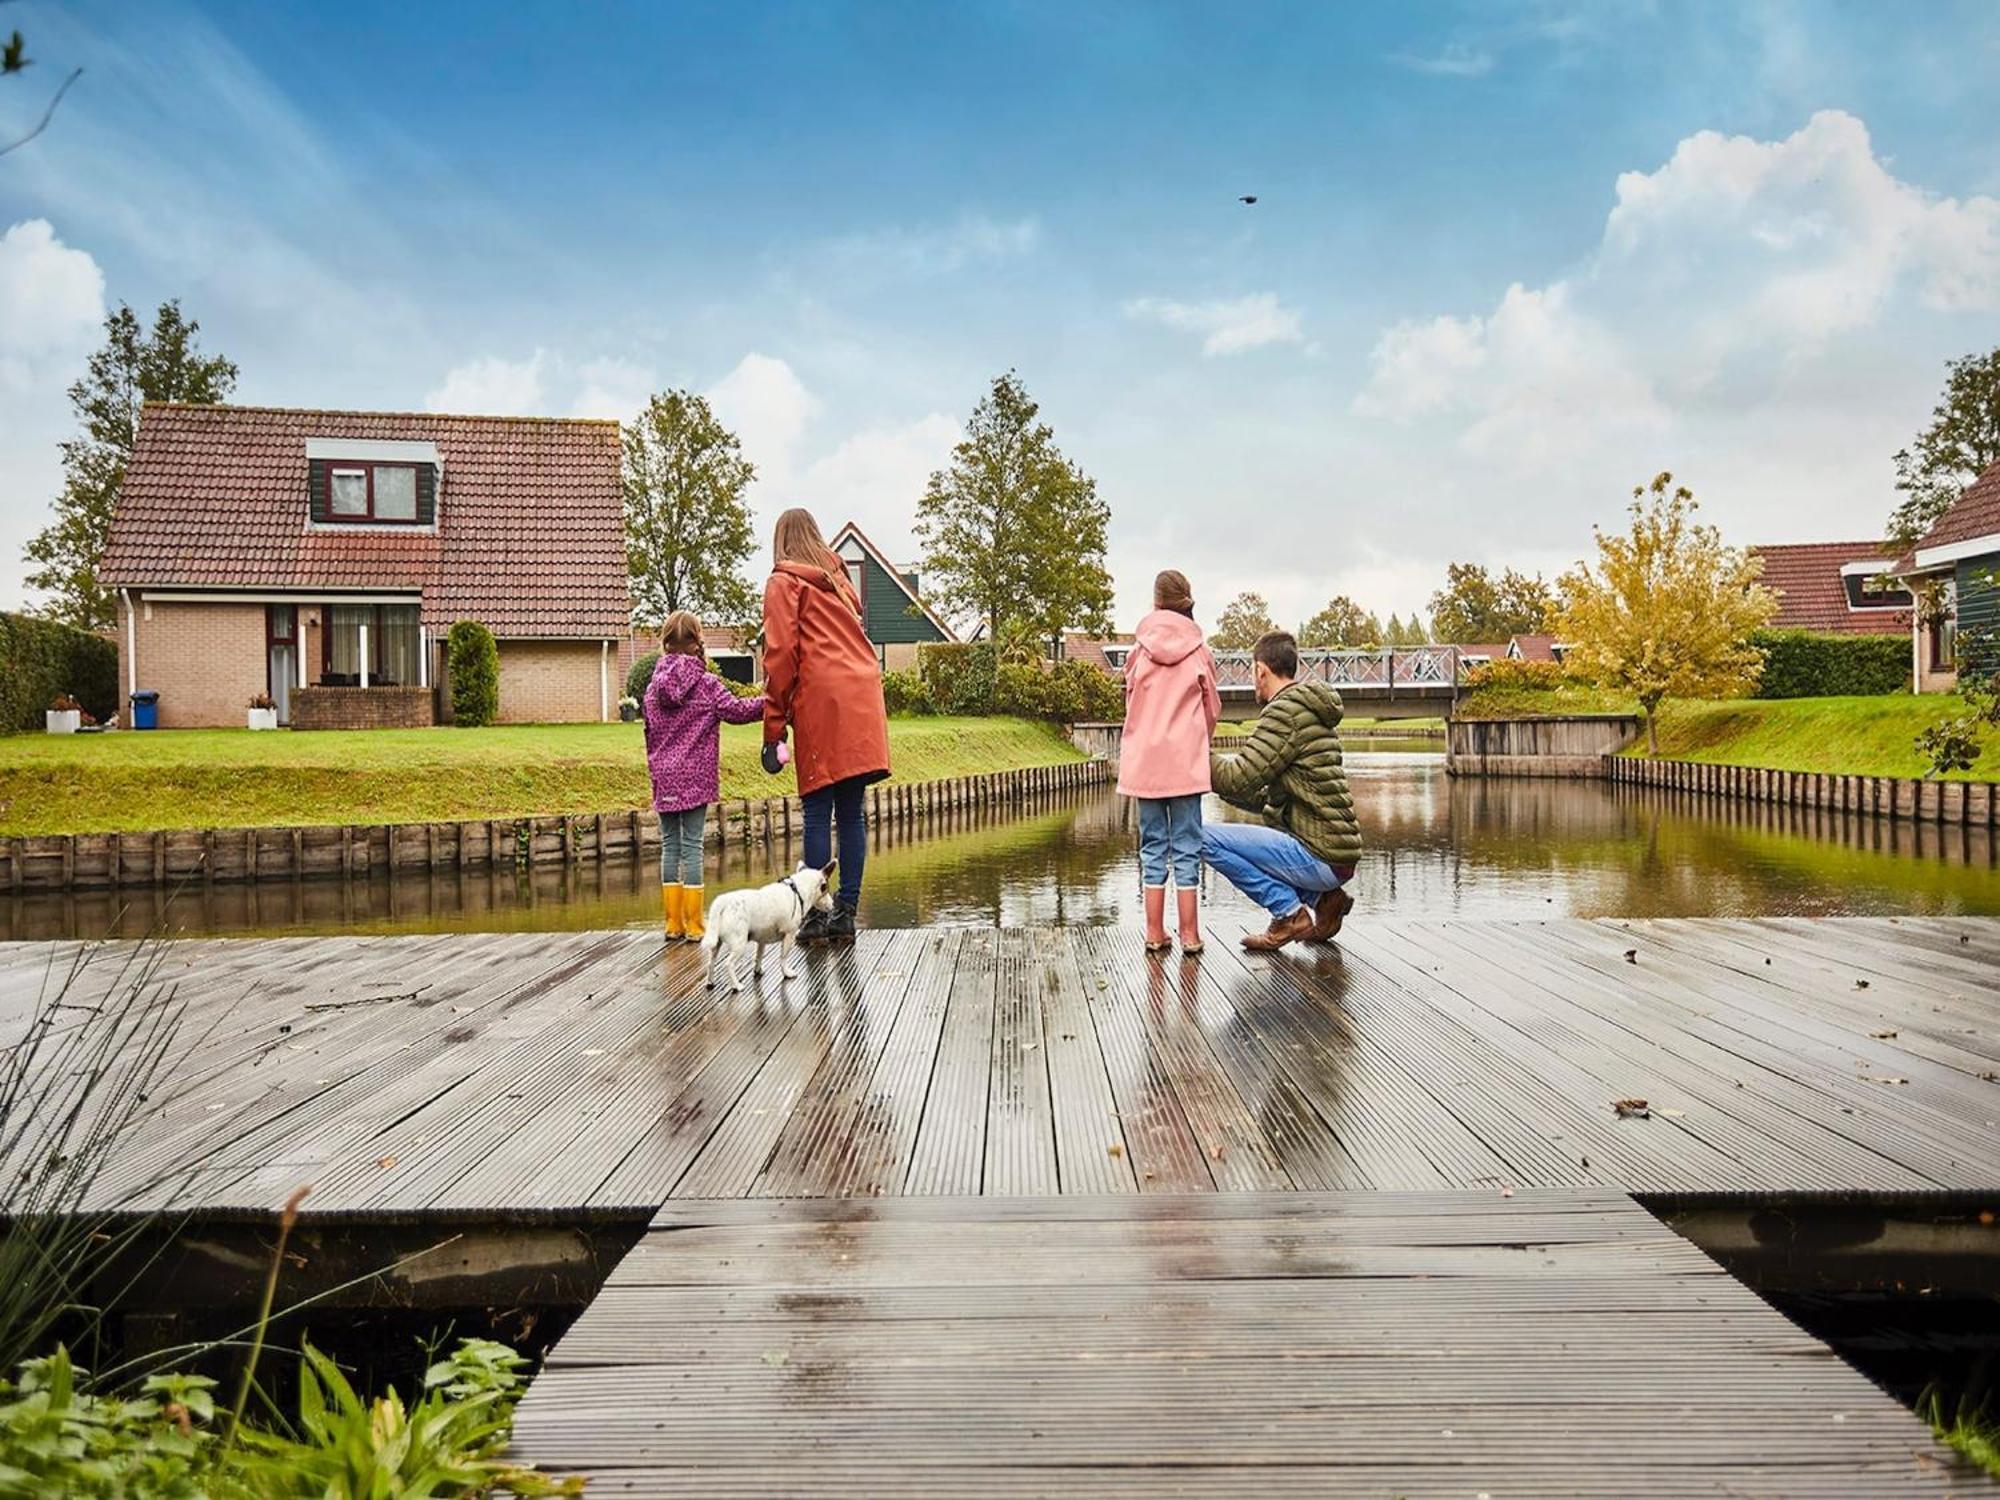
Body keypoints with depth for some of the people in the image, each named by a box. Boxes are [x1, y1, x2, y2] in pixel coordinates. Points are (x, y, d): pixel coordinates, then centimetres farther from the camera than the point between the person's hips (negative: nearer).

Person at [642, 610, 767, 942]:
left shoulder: (653, 688, 6)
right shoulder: (706, 684, -7)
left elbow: (650, 734, 11)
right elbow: (737, 710, -6)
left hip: (664, 778, 3)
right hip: (696, 777, -3)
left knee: (669, 845, 9)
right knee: (691, 845, -1)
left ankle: (674, 922, 11)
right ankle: (693, 924, 1)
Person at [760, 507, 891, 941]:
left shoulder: (784, 583, 5)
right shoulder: (839, 580, 24)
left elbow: (780, 654, -4)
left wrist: (774, 726, -2)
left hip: (820, 703, -5)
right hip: (862, 701, 6)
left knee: (818, 813, -4)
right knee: (852, 812, 6)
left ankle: (816, 916, -3)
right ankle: (846, 912, 8)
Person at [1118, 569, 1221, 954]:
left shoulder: (1139, 651, -1)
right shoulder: (1200, 651, -1)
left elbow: (1131, 704, 7)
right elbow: (1212, 708, 7)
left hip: (1145, 760, 1)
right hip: (1187, 763, -1)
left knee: (1153, 845, 8)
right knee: (1186, 846, 4)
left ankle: (1155, 933, 10)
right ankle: (1189, 934, 5)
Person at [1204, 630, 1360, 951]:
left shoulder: (1286, 711, -13)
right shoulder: (1314, 712, 18)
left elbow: (1239, 779, -18)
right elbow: (1267, 800, 22)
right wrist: (1217, 784, 20)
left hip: (1319, 858, -10)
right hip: (1339, 856, 10)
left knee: (1208, 837, -11)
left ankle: (1289, 912, -5)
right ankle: (1321, 899, 14)